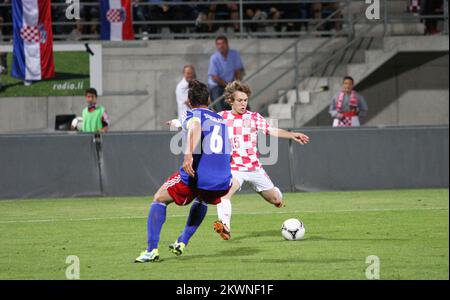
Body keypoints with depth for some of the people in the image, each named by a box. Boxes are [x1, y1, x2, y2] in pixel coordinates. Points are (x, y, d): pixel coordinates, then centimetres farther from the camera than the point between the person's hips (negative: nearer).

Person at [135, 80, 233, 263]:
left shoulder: (193, 115, 5)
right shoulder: (220, 120, 23)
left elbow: (196, 128, -22)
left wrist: (188, 154, -37)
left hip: (196, 177, -5)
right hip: (223, 182, 5)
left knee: (159, 200, 16)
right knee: (201, 201, 40)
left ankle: (152, 250, 2)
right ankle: (182, 243, 31)